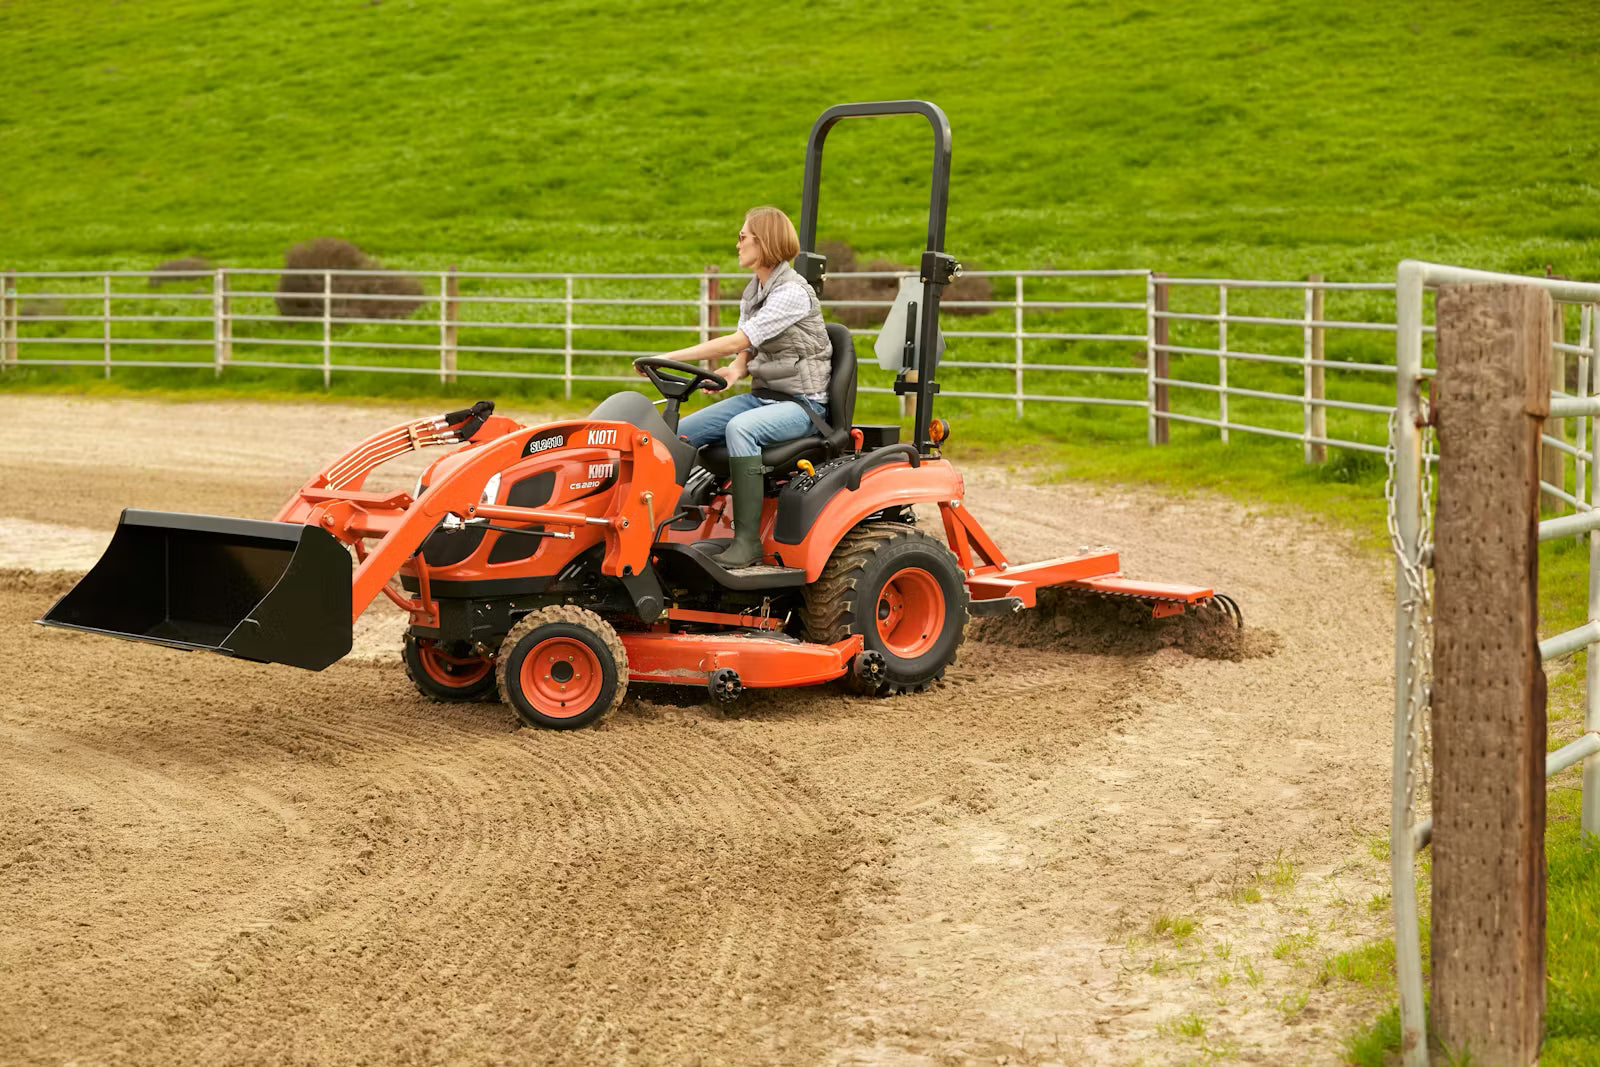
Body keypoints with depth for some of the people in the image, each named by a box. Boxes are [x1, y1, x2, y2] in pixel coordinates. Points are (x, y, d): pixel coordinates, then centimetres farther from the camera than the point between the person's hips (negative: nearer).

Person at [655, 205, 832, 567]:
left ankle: (748, 539, -34)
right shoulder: (753, 292, 12)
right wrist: (734, 370, -11)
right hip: (762, 396, 9)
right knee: (680, 432, -6)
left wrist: (671, 357, -25)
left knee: (739, 428, -37)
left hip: (802, 403, -9)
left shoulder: (792, 293, -17)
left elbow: (739, 341, -24)